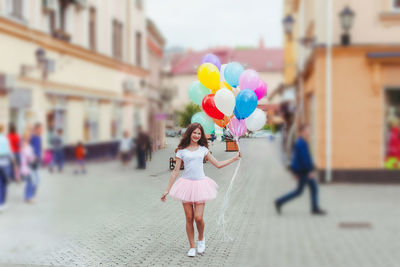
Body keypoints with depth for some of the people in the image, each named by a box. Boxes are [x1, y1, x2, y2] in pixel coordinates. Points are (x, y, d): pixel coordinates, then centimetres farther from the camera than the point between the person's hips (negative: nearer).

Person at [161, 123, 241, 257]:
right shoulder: (182, 151, 4)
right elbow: (175, 171, 6)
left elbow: (218, 164, 13)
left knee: (198, 217, -9)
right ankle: (192, 247, 14)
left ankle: (201, 239, 21)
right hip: (186, 184, 0)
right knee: (189, 218, 1)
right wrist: (167, 190, 5)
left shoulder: (203, 150, 9)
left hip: (200, 184, 0)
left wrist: (235, 158, 9)